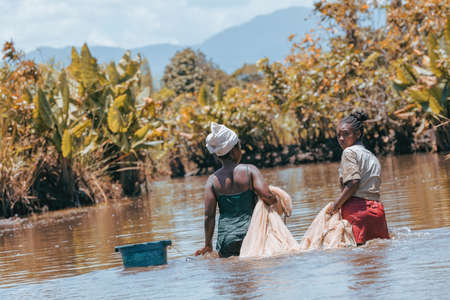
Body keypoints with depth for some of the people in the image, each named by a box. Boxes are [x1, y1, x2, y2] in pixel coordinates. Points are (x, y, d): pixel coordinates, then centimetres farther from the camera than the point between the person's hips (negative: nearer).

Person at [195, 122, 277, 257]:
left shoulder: (213, 180, 5)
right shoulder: (249, 170, -1)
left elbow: (209, 216, 2)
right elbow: (266, 196, -11)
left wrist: (208, 245, 9)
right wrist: (277, 201, 11)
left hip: (225, 239, 2)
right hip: (249, 232, -2)